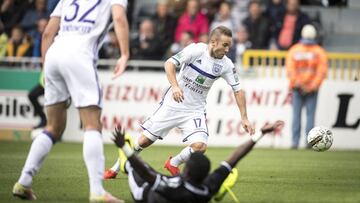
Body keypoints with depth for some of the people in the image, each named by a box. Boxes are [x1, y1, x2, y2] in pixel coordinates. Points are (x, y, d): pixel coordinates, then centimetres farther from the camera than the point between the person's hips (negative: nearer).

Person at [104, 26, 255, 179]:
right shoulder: (196, 50, -16)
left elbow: (238, 90, 2)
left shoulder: (226, 65, -6)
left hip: (195, 110, 3)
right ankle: (115, 169, 21)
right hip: (173, 103, -3)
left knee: (200, 146, -19)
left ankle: (173, 164, 12)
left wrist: (244, 118, -2)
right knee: (144, 140, 0)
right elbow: (170, 63, -20)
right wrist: (175, 86, -35)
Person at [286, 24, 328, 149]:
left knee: (296, 114, 5)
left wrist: (296, 84, -6)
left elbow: (290, 69, -6)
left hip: (297, 87, 1)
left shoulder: (293, 50, 0)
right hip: (312, 88, -1)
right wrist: (313, 86, -7)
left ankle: (295, 142, 2)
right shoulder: (320, 52, -3)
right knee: (310, 114, 3)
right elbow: (322, 71, -8)